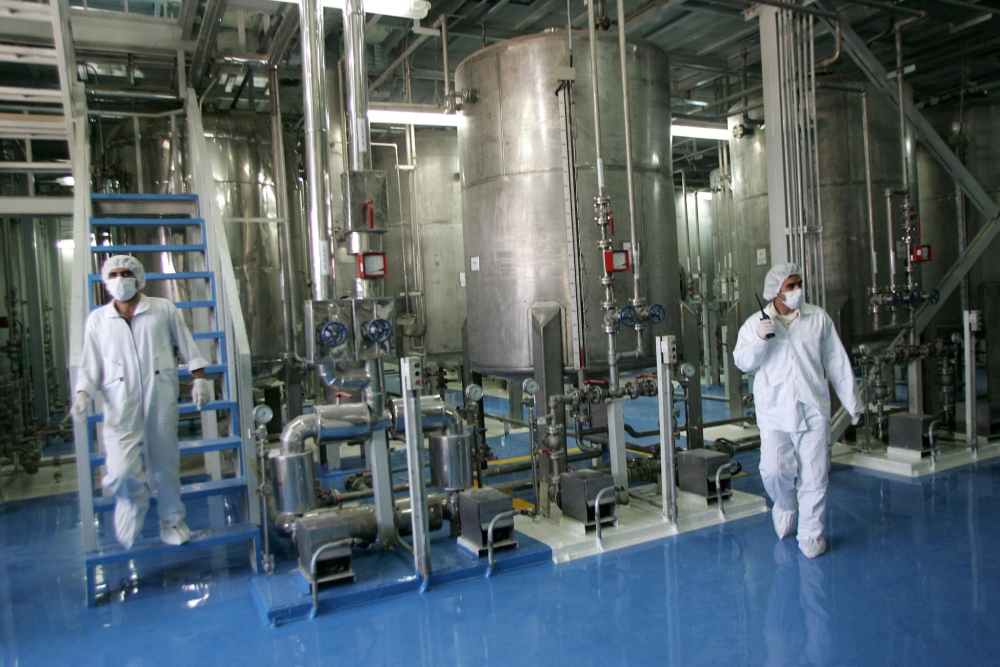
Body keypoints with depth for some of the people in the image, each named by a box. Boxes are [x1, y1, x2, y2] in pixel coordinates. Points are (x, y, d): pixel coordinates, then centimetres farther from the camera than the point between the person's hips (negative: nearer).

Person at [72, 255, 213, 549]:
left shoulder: (163, 309, 6)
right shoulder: (98, 319, 8)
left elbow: (187, 345, 9)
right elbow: (90, 365, 10)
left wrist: (199, 379, 3)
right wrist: (82, 393, -5)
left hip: (161, 398, 0)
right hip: (121, 406, 0)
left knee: (165, 462, 7)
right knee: (122, 471, -12)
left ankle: (172, 520, 27)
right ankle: (133, 501, 23)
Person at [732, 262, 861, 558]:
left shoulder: (818, 318, 6)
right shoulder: (755, 323, 4)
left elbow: (836, 362, 10)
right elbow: (742, 362, -1)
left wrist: (851, 402, 12)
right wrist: (759, 340, -18)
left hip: (813, 411, 1)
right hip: (774, 412, -1)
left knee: (814, 475, 3)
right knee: (774, 469, -11)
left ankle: (811, 533, 22)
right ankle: (785, 505, 23)